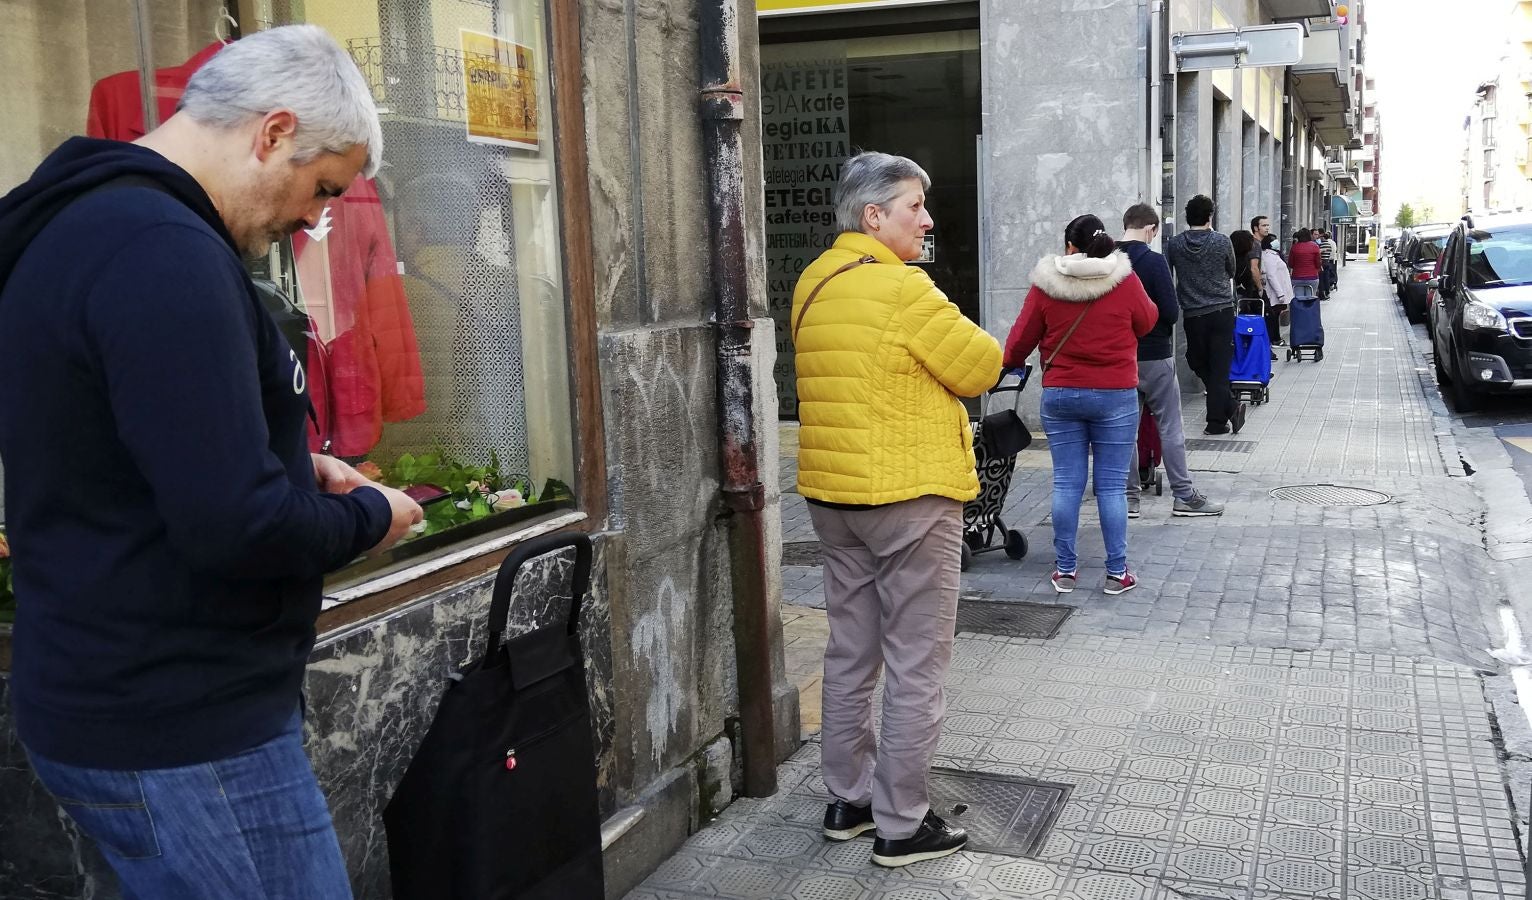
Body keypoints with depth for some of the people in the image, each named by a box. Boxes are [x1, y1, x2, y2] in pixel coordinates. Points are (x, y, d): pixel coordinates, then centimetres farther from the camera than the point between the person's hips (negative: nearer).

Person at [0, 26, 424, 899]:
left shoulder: (83, 222, 10)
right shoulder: (165, 253, -23)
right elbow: (235, 527, -29)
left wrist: (294, 468, 11)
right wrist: (370, 516, -10)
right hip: (184, 729, -10)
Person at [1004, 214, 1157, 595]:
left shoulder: (1046, 284, -4)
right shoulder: (1125, 280, -6)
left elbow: (1022, 337, 2)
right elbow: (1146, 323, 9)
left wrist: (1010, 364, 22)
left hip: (1059, 394, 1)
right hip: (1115, 395, -1)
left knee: (1066, 483, 7)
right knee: (1112, 485, 4)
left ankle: (1065, 569, 12)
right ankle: (1117, 573, 9)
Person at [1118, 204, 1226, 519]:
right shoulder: (1154, 261, -13)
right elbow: (1172, 312, -14)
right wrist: (1161, 324, 6)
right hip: (1154, 355, -4)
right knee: (1170, 427, 4)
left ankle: (1129, 496, 13)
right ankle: (1184, 496, 8)